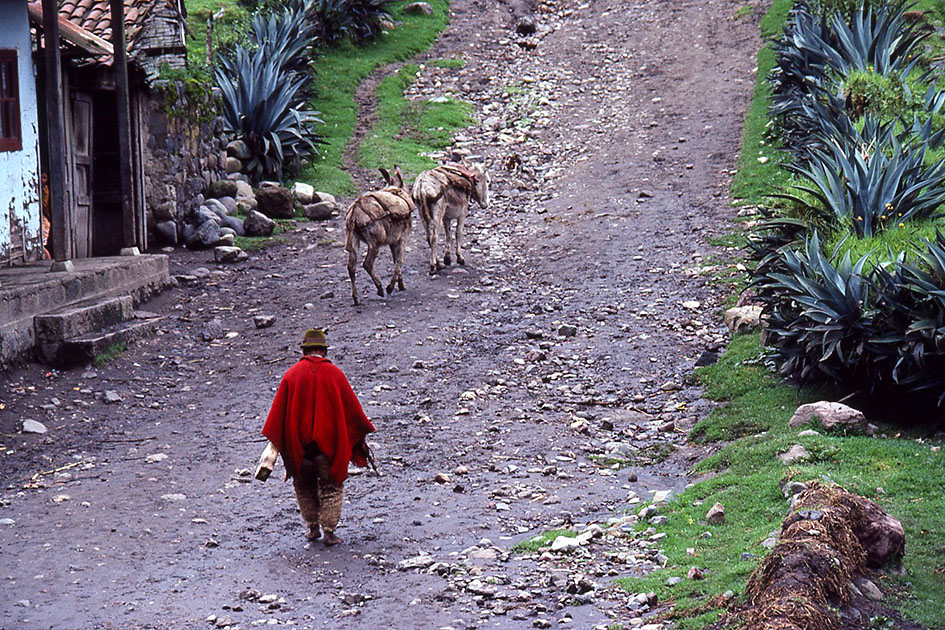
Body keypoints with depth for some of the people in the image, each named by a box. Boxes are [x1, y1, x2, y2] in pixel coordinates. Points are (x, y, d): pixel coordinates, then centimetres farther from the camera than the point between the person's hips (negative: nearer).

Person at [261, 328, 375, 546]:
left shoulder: (292, 374, -2)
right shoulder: (334, 374, -2)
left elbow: (278, 409, -1)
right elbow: (352, 406, 2)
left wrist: (275, 443, 7)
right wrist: (360, 438, 13)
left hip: (299, 443, 1)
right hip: (330, 442, -1)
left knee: (305, 486, 19)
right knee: (331, 486, 8)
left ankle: (313, 527, 20)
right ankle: (329, 531, 1)